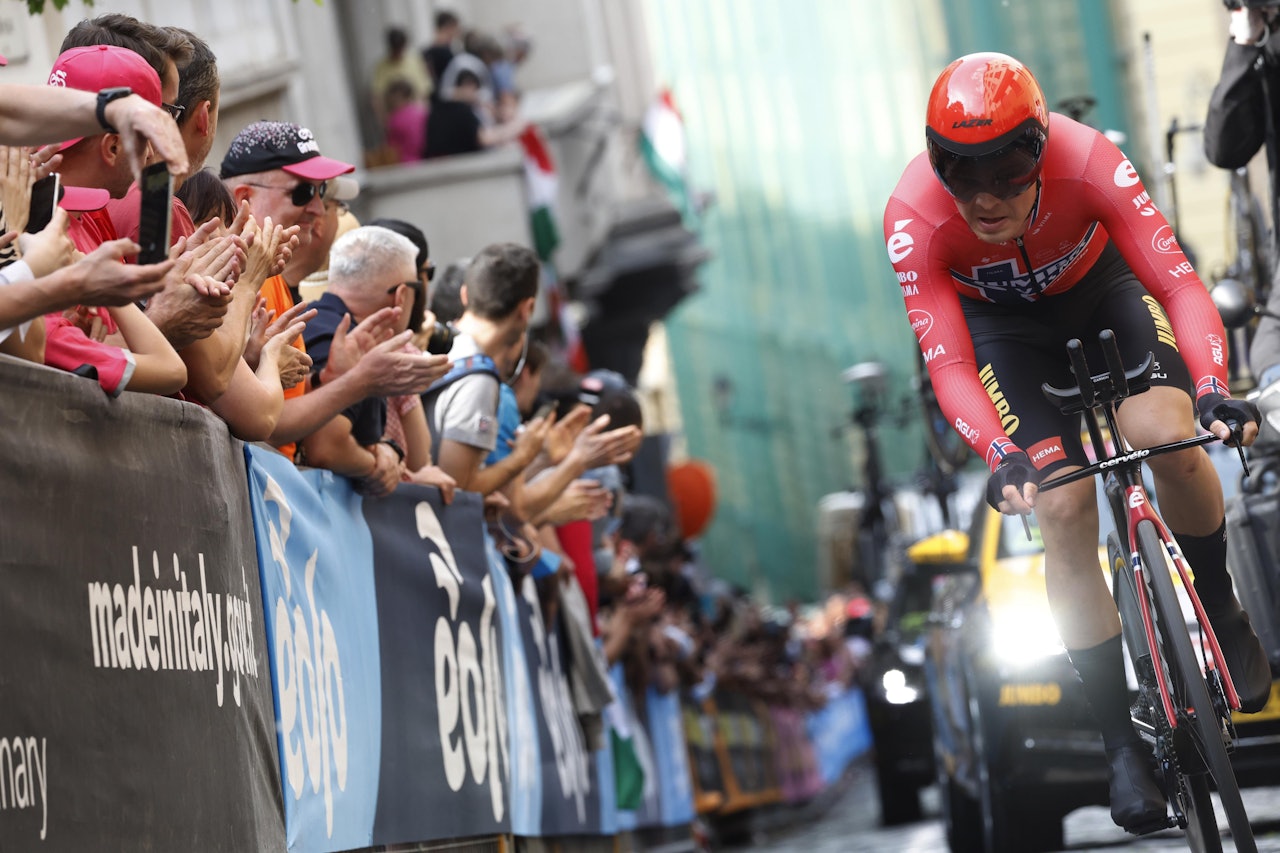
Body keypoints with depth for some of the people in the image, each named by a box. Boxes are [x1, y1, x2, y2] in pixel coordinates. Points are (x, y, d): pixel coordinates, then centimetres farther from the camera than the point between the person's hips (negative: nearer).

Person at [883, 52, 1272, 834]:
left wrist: (1212, 388, -54)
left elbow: (1178, 281, -37)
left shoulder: (1088, 161, -36)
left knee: (1165, 436, -26)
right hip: (1003, 323, 0)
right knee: (1065, 513, -12)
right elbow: (946, 361, -35)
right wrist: (1001, 457, -52)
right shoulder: (915, 218, -34)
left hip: (1101, 285, 0)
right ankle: (1124, 741, -1)